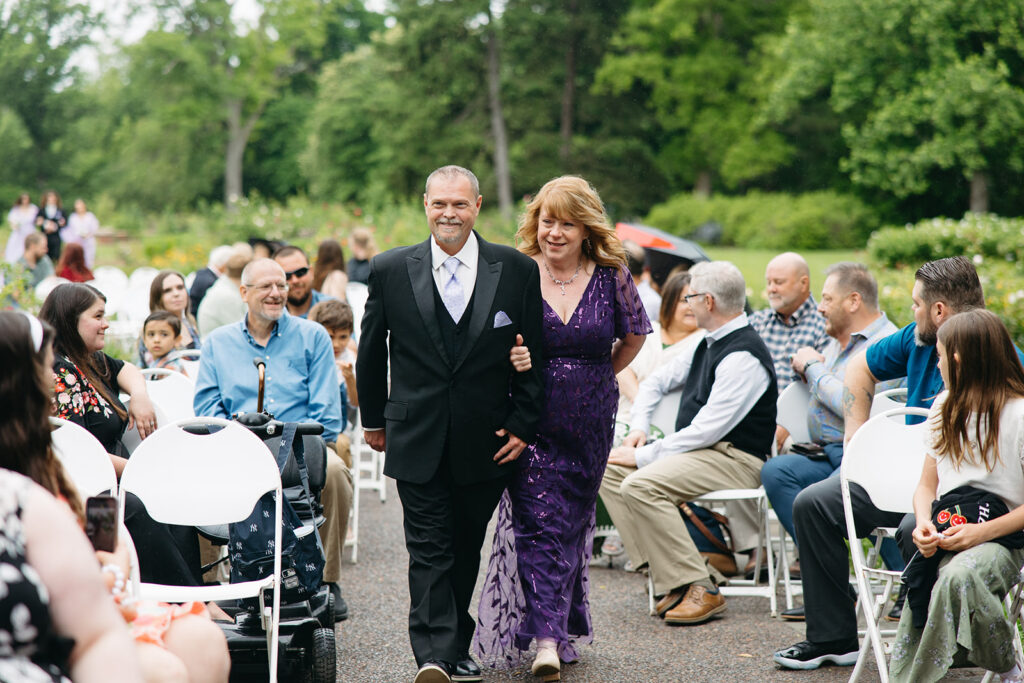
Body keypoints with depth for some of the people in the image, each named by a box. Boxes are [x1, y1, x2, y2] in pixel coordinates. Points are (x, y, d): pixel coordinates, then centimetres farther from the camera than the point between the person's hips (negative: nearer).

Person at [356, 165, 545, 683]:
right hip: (418, 441, -1)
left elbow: (535, 355, 4)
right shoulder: (390, 270, 0)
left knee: (466, 548, 12)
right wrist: (374, 418, 14)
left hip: (487, 441, 1)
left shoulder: (517, 270, 0)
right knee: (429, 549, -7)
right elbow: (371, 351, 11)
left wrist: (523, 424, 0)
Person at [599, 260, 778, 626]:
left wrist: (643, 456, -17)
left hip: (733, 459, -10)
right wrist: (638, 428, 9)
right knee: (608, 471, -2)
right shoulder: (709, 345, 14)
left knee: (641, 485, -29)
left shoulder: (743, 356, -17)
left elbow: (708, 429, -22)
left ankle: (698, 589, -23)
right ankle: (666, 575, -8)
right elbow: (657, 380, 27)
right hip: (697, 451, 10)